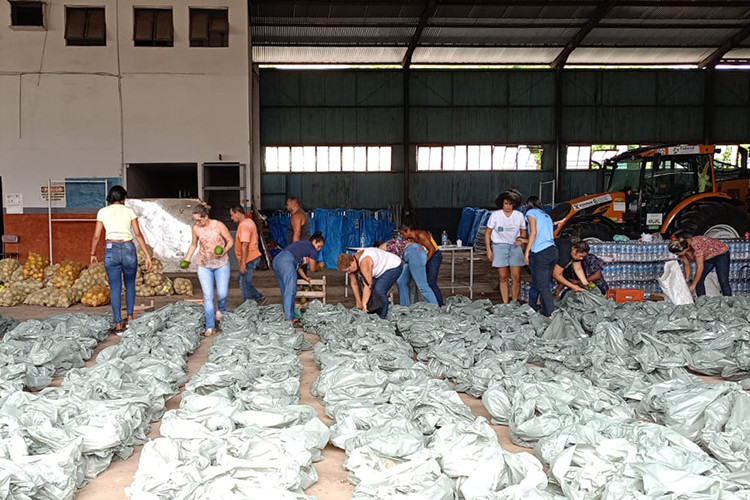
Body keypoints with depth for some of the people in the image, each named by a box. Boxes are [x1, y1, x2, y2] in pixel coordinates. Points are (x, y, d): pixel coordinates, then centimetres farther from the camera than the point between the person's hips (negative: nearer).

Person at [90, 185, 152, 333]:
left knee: (115, 288, 5)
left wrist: (93, 254, 19)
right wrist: (147, 255, -1)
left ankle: (118, 324, 4)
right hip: (128, 249, 0)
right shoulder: (129, 211, 4)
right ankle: (130, 317, 18)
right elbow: (138, 234, -2)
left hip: (111, 250, 0)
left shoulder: (102, 212, 5)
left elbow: (96, 236, 5)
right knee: (130, 284, 20)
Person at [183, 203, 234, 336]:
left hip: (221, 264, -1)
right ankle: (210, 327, 0)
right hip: (204, 266, 2)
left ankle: (221, 310, 33)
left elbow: (230, 241, -6)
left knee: (222, 293, -4)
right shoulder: (196, 228, -6)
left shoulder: (219, 225, -15)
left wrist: (224, 250, -24)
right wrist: (186, 259, 1)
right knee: (208, 295, -5)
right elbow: (194, 244, 11)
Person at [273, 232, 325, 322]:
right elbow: (312, 268, 19)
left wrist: (305, 277, 43)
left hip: (276, 259, 9)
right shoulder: (312, 250, 8)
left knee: (284, 290, 16)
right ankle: (289, 318, -11)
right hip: (287, 262, -9)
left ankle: (286, 312, 21)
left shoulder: (301, 244, 33)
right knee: (290, 291, -8)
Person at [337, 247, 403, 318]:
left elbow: (368, 286, -34)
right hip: (382, 270, 9)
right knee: (368, 292, 0)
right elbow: (354, 284, -2)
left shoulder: (364, 262, -36)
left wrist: (364, 304, -29)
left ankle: (382, 318, -11)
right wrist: (359, 302, 1)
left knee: (379, 292, -21)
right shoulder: (351, 263, -11)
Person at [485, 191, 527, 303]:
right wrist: (489, 250, -4)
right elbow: (487, 233, 2)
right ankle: (505, 304, 6)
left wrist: (521, 239, -11)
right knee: (503, 277, 0)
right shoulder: (495, 215, -3)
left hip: (515, 246, 1)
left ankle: (514, 303, 7)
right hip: (500, 246, -1)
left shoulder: (519, 215, 2)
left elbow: (523, 232, 12)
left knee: (516, 277, -5)